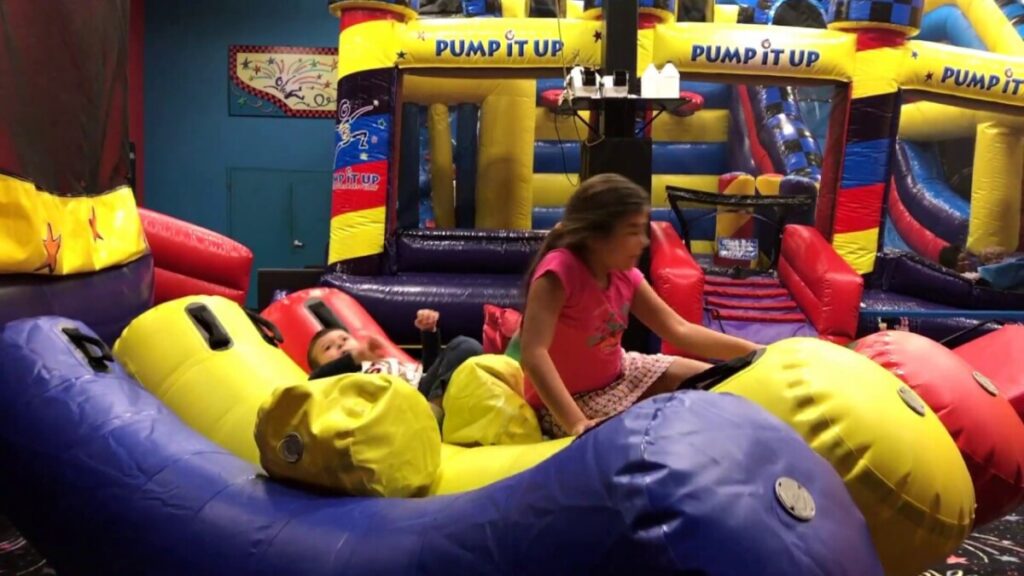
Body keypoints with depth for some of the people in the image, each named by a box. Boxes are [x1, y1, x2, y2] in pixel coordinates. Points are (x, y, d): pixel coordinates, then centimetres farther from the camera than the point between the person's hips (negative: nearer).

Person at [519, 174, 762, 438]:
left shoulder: (624, 274, -7)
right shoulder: (559, 271, -30)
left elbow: (679, 330, -3)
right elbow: (533, 354, -39)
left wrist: (752, 351, -10)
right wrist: (577, 423, -46)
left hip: (619, 372, 8)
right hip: (572, 400, -8)